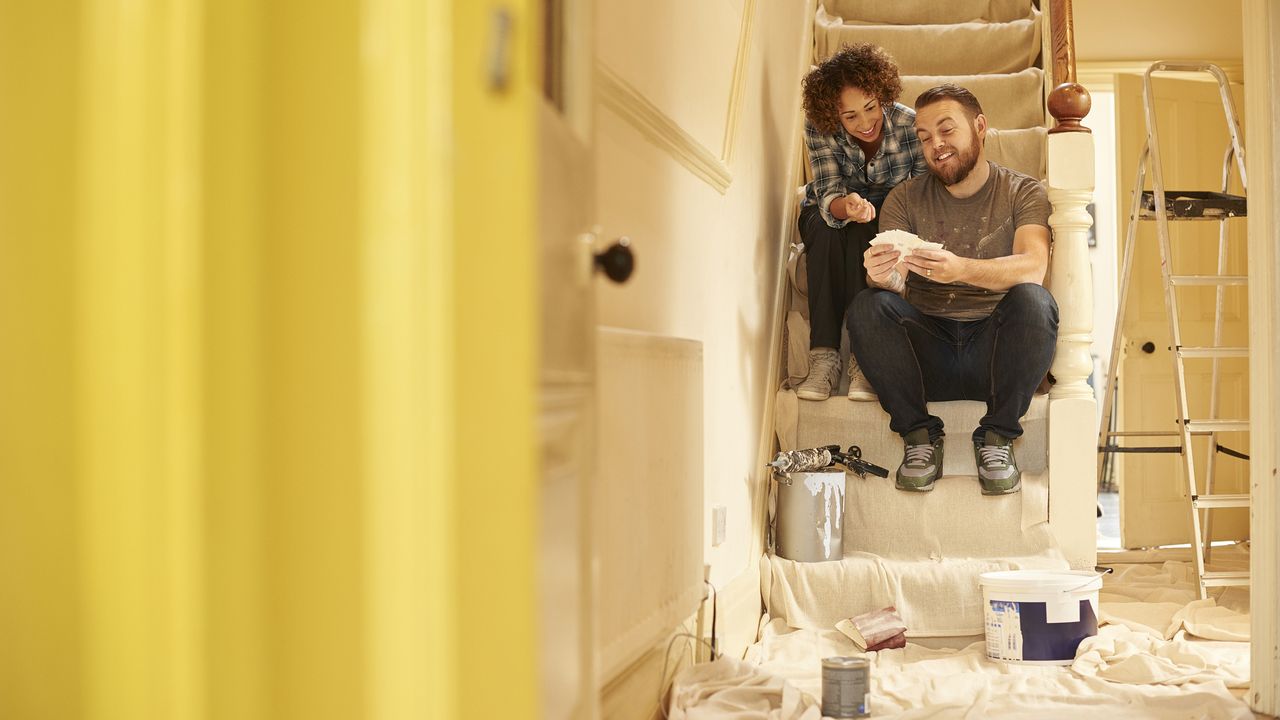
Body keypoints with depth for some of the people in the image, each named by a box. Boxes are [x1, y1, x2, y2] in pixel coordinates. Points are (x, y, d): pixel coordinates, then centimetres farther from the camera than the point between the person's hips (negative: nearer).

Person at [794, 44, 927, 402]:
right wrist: (847, 206, -56)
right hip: (827, 215, 1)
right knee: (827, 227, -35)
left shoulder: (909, 124, -23)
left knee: (860, 235, -35)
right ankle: (824, 356, -37)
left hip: (887, 217, 0)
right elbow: (828, 194, -30)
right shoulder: (819, 128, -22)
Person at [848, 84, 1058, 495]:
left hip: (993, 351, -1)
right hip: (927, 352, 1)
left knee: (1033, 301, -31)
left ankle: (996, 437, -14)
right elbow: (894, 280, -5)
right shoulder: (905, 199, 11)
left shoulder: (1023, 193, 6)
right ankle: (919, 436, -13)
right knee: (868, 307, -26)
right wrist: (883, 276, -31)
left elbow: (1033, 267, -15)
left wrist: (960, 269, -35)